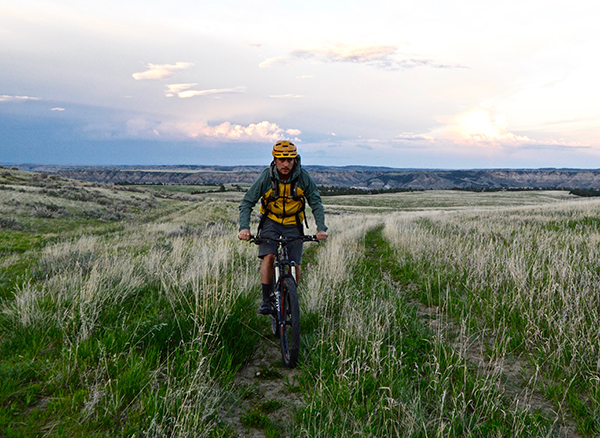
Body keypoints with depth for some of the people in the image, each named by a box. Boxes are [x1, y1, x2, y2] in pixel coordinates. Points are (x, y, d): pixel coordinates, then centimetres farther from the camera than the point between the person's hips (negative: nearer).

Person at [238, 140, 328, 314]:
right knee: (268, 256, -21)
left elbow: (316, 204, -8)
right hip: (271, 221, -1)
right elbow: (247, 203, -15)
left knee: (295, 264, -6)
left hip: (293, 224, 1)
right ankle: (266, 300, -6)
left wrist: (321, 228, -23)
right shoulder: (266, 177, -19)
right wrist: (244, 227, -30)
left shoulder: (304, 178, -16)